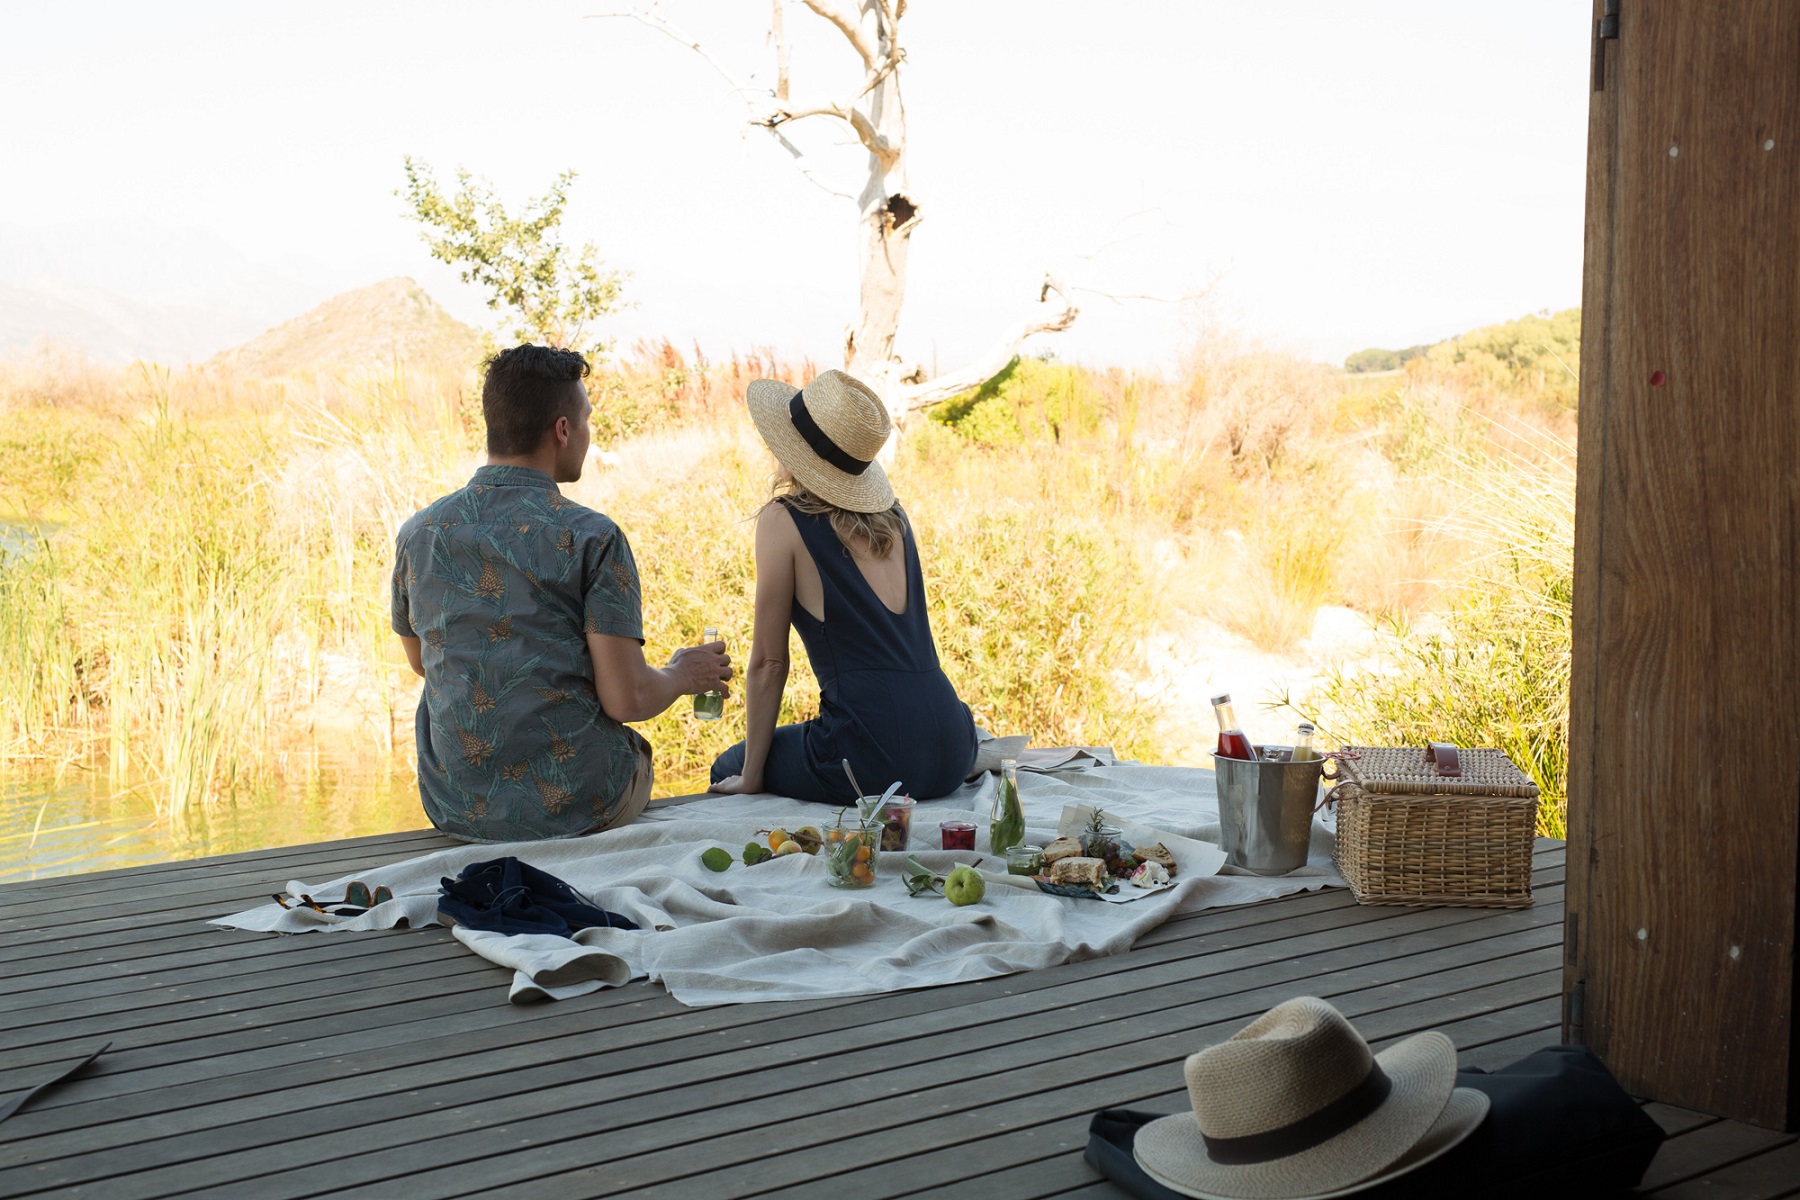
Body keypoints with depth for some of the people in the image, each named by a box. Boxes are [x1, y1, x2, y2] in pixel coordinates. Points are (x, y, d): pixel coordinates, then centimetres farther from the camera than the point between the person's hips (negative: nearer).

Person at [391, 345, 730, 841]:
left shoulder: (417, 534, 0)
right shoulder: (592, 538, -14)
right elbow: (626, 699, -16)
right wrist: (681, 675, 6)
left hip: (455, 812, 4)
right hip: (575, 807, -4)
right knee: (636, 752, 29)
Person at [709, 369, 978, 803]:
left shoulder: (784, 520, -4)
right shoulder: (891, 515, 13)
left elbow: (768, 662, -1)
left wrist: (750, 777, 8)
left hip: (874, 757, -6)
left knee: (727, 770, 23)